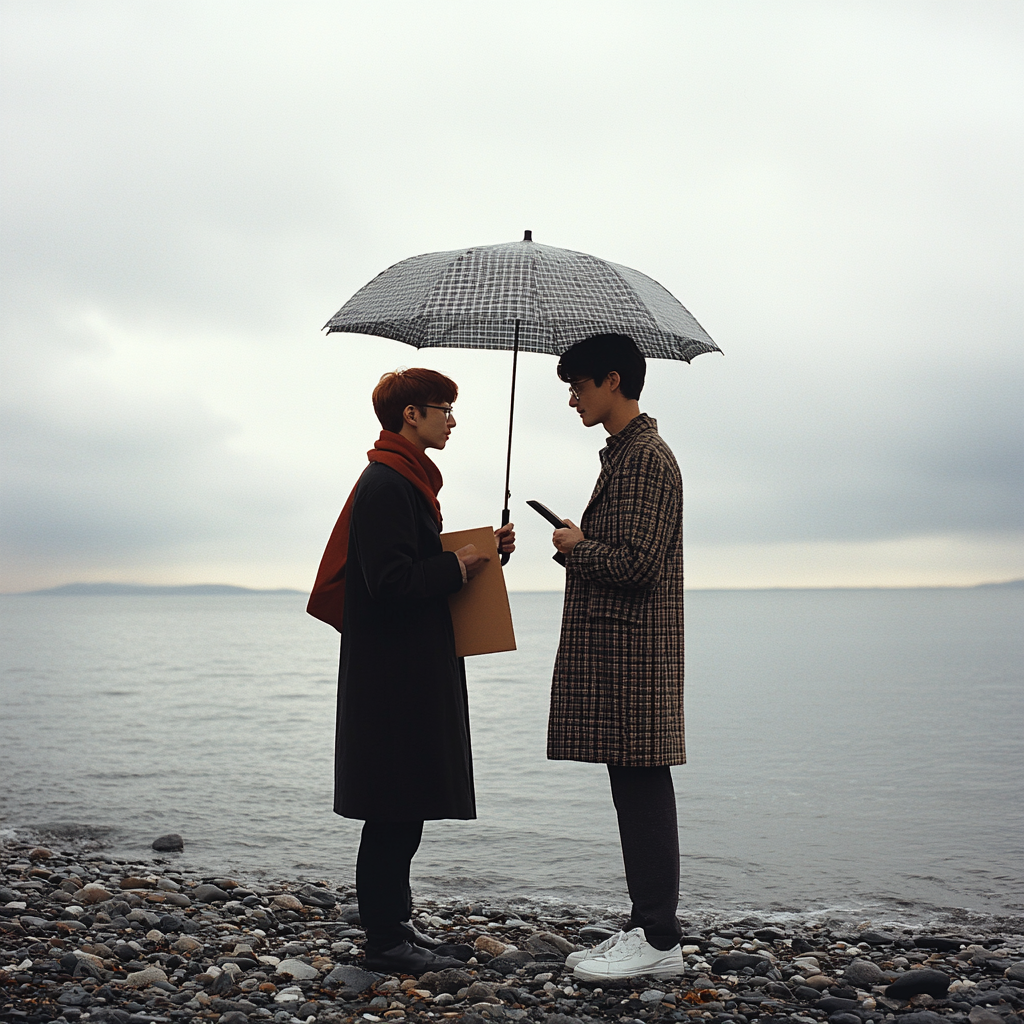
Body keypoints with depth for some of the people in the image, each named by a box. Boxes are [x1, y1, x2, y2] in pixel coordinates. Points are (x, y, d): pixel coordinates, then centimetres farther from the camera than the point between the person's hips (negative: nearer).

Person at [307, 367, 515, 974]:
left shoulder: (408, 480, 18)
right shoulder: (385, 485, -15)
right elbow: (392, 582, -23)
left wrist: (484, 552, 8)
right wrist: (459, 566, -12)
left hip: (414, 672, 10)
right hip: (396, 677, -10)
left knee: (405, 808, 14)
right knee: (394, 811, -4)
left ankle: (392, 926, 23)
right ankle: (386, 941, 5)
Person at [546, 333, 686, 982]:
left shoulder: (646, 457, -12)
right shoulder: (624, 453, 20)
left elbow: (635, 563, -21)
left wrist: (576, 546, -6)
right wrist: (580, 546, 13)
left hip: (634, 653, -10)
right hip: (615, 650, 10)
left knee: (642, 788, -6)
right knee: (634, 790, 12)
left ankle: (659, 941, 0)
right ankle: (645, 929, 18)